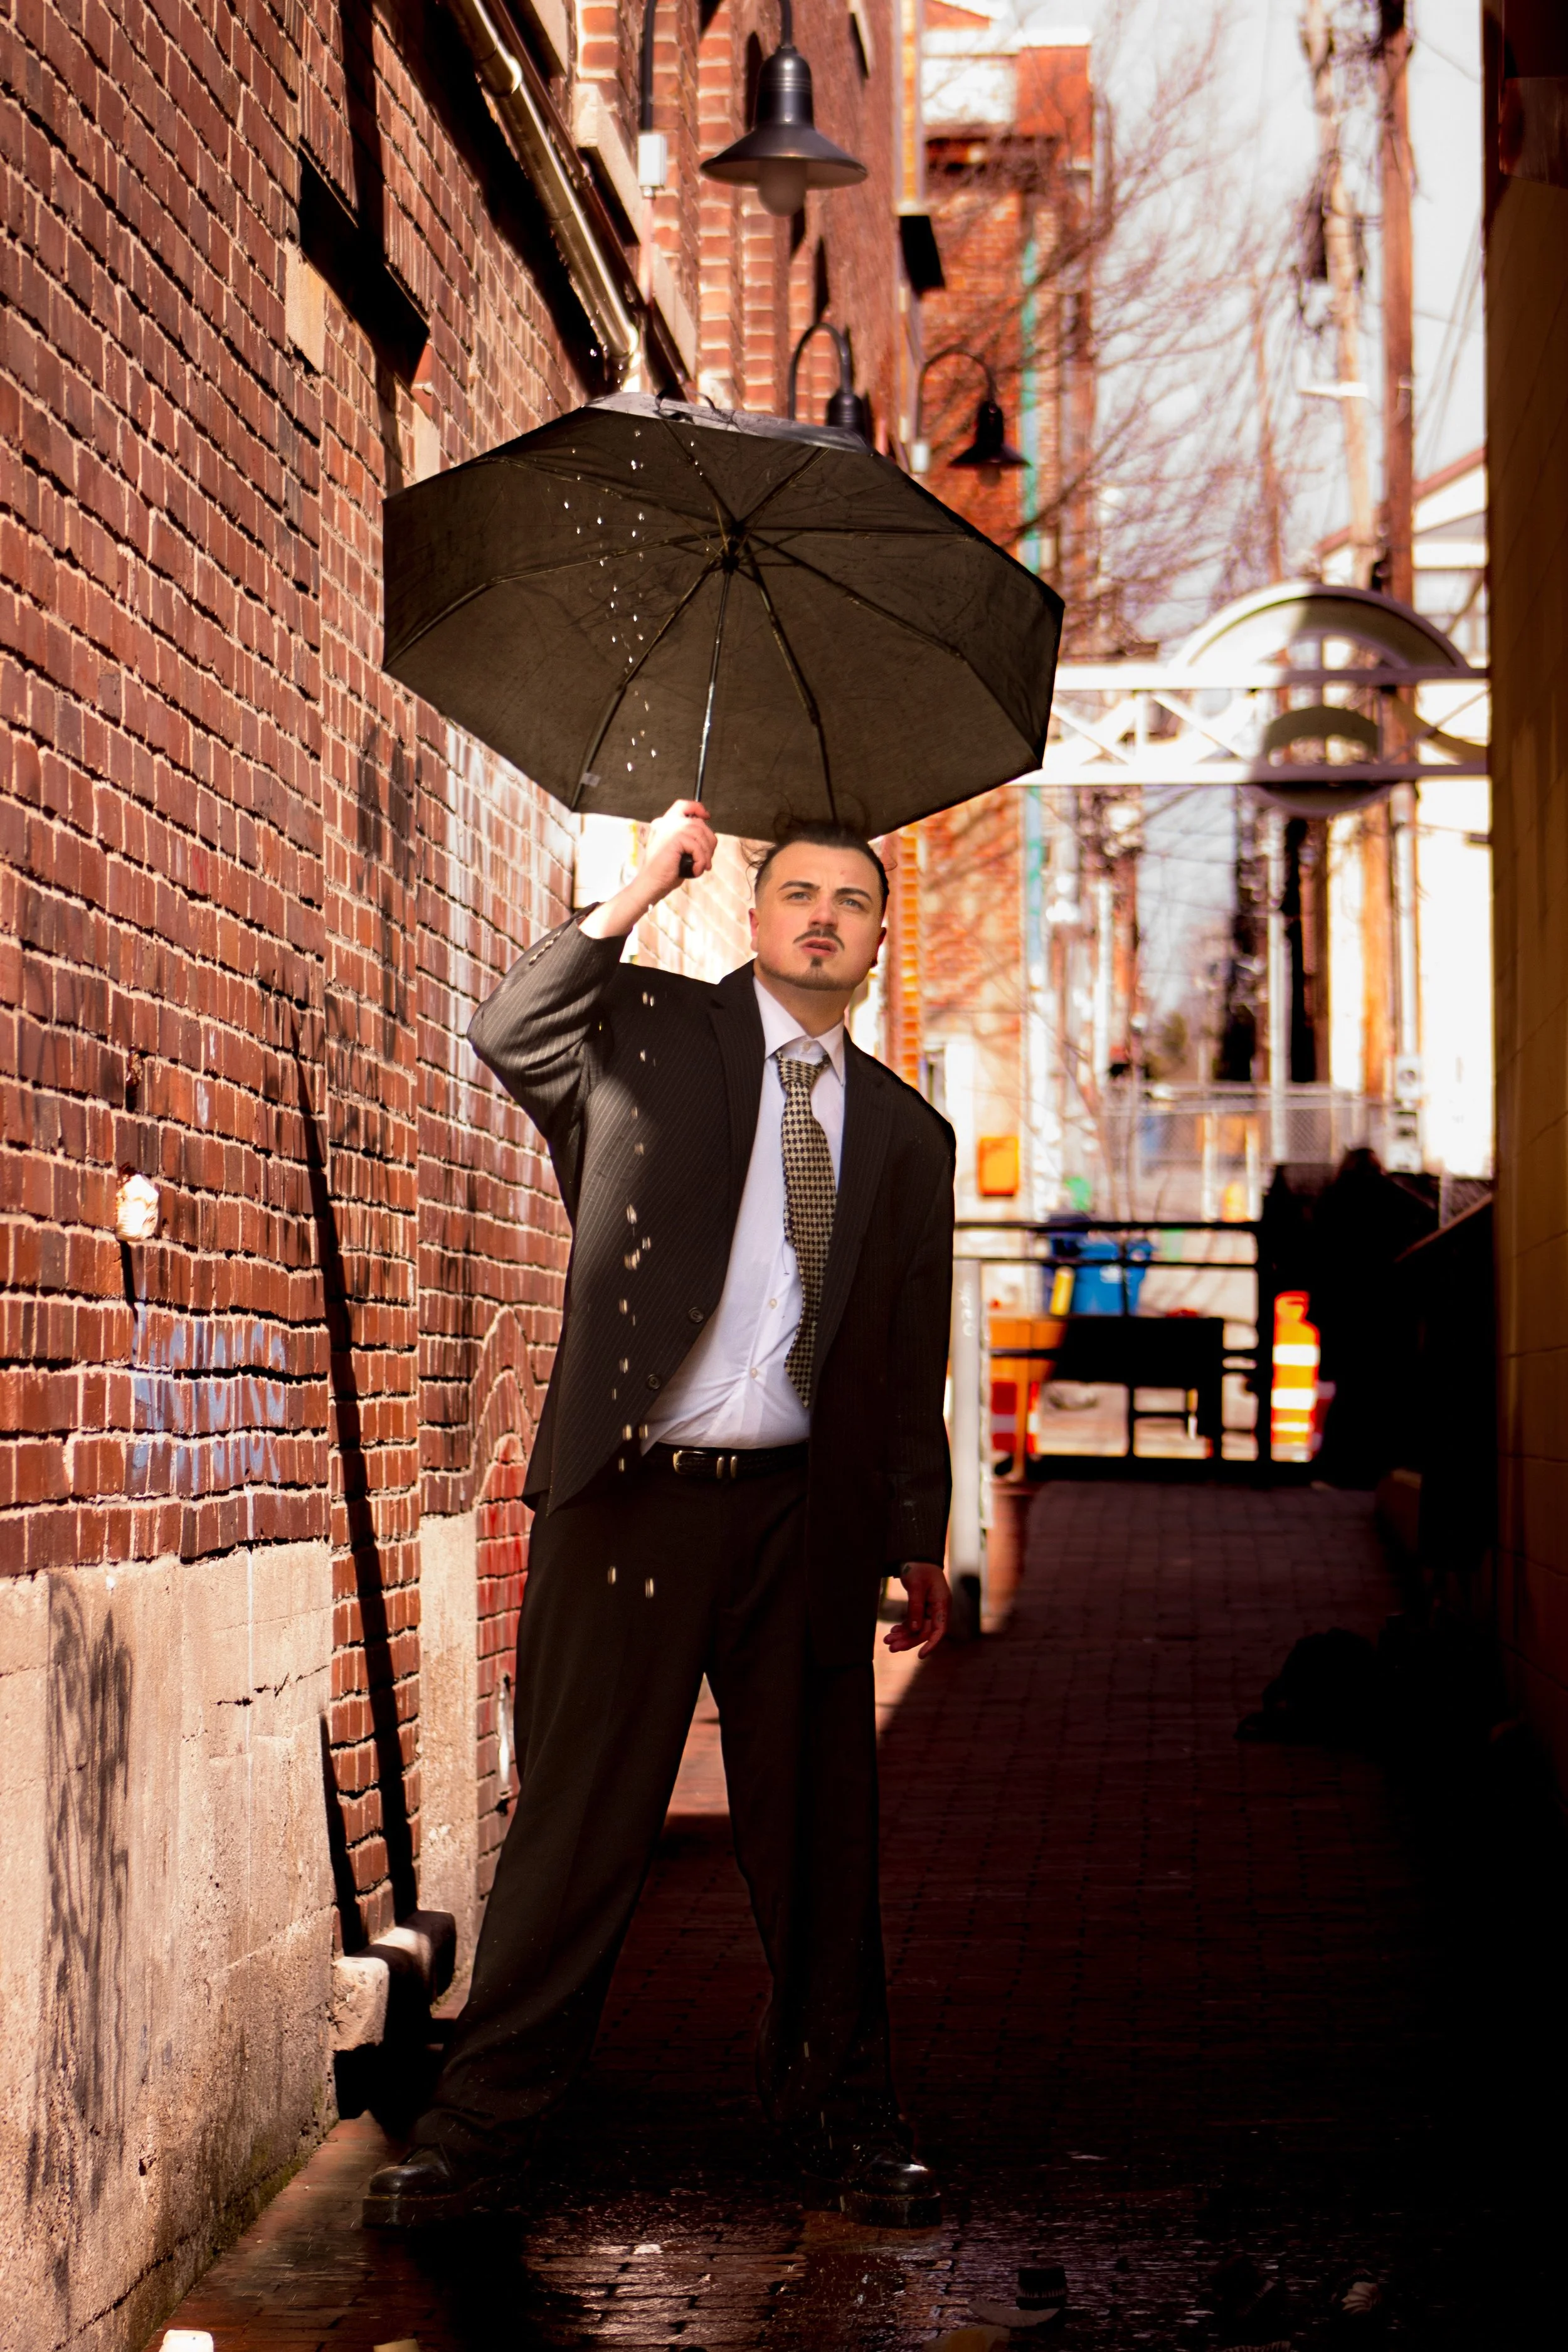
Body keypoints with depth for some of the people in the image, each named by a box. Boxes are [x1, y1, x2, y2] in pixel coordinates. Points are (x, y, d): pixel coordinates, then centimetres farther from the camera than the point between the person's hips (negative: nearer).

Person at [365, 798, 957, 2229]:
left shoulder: (907, 1133, 16)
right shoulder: (654, 1029, 8)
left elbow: (912, 1365, 16)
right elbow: (508, 1038, -12)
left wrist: (918, 1541, 11)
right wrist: (646, 888, -11)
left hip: (805, 1514, 3)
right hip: (629, 1496, -3)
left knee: (819, 1829, 9)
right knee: (578, 1817, -1)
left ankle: (841, 2112, 24)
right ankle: (482, 2132, 8)